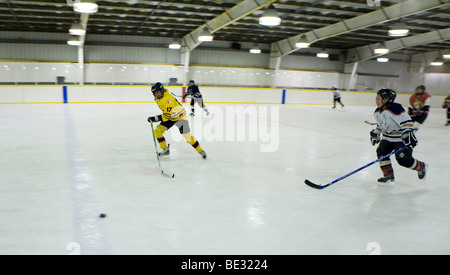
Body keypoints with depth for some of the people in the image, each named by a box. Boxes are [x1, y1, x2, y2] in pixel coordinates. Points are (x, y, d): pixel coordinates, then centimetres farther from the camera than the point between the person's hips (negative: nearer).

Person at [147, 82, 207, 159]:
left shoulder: (168, 99, -32)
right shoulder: (158, 98, -3)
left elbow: (167, 115, -36)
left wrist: (155, 119, -39)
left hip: (180, 116, -8)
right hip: (170, 117, 8)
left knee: (187, 136, -8)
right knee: (157, 131, -8)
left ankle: (200, 151, 13)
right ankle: (165, 150, 5)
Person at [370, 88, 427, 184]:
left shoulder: (395, 108, -24)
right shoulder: (377, 112, 5)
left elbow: (407, 122, -26)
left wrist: (408, 134, -32)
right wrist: (375, 133, 20)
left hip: (401, 138, -8)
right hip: (387, 137, 8)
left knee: (403, 159, -11)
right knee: (381, 152, -6)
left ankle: (421, 166, 20)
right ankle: (388, 175, 8)